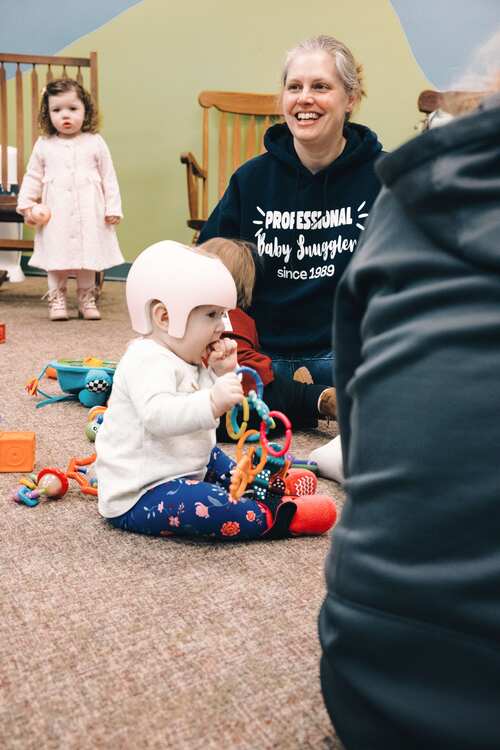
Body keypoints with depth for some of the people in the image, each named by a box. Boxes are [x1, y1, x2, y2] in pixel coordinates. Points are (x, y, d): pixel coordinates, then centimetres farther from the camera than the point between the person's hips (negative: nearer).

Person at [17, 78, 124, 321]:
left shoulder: (95, 142, 2)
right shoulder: (44, 145, 4)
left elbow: (108, 177, 4)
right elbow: (33, 177, 9)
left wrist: (113, 208, -2)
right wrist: (26, 205, -1)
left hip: (89, 213, 0)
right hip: (55, 214, 0)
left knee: (88, 254, 7)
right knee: (56, 256, 2)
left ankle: (87, 297, 19)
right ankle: (56, 298, 13)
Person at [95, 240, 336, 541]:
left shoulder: (188, 361, 10)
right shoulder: (149, 361, -24)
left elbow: (202, 411, 18)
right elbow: (159, 415, -41)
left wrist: (223, 375, 1)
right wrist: (212, 401, -53)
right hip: (138, 499, -11)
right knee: (207, 506, -33)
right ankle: (275, 517, -21)